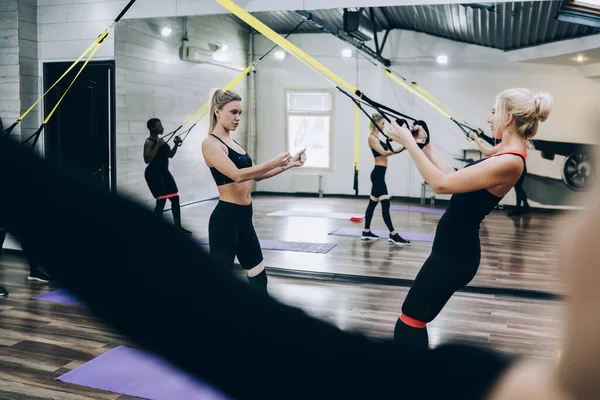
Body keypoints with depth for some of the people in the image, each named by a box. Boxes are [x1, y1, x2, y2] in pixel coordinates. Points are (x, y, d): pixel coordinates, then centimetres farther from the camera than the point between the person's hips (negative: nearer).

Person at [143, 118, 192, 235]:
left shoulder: (161, 140, 14)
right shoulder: (149, 142, -11)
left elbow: (170, 155, 21)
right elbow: (147, 159, -22)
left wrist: (176, 145, 5)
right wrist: (157, 145, -25)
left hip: (164, 172, 9)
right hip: (153, 173, -9)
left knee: (175, 198, 8)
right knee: (161, 200, -13)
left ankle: (178, 226, 17)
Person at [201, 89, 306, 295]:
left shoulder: (233, 142, 15)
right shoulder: (210, 143, -11)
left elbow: (255, 175, 17)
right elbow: (237, 175, -24)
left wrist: (288, 164, 10)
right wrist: (274, 163, -27)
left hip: (244, 218, 9)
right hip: (225, 218, -9)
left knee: (259, 277, 16)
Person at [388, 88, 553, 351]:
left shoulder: (509, 162, -22)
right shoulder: (506, 154, 9)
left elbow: (441, 184, -24)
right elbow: (455, 177, 15)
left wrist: (409, 142, -18)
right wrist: (426, 146, 13)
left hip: (454, 254, -10)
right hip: (454, 248, 10)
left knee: (409, 324, 0)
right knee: (414, 320, 20)